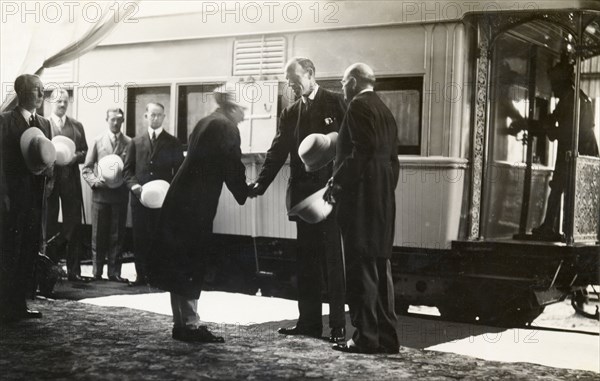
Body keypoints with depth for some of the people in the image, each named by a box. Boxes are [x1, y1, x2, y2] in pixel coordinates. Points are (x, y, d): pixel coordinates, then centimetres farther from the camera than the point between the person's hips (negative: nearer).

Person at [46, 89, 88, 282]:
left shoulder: (76, 126, 13)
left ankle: (74, 269, 7)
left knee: (74, 223, 2)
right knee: (49, 223, 4)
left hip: (71, 179, 3)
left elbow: (85, 152, 12)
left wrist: (75, 157, -7)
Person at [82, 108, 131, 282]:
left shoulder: (129, 143, 3)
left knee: (117, 236, 4)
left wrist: (126, 181, -15)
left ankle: (114, 272, 9)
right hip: (100, 194, 1)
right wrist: (95, 181, -8)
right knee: (98, 235, 5)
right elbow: (86, 168, 8)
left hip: (120, 195, -1)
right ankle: (96, 272, 12)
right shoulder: (98, 142, 7)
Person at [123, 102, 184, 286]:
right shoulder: (136, 142, 14)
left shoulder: (173, 143, 7)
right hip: (140, 197, 2)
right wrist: (135, 186, -6)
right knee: (140, 238, 2)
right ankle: (142, 275, 8)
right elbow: (127, 169, 11)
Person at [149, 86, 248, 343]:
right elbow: (233, 168, -10)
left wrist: (241, 189, 18)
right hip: (195, 204, -9)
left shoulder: (204, 123, 16)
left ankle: (181, 322, 18)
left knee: (180, 263, 11)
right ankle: (190, 325, 0)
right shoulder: (227, 128, -10)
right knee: (191, 264, -4)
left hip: (181, 198, 9)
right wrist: (244, 194, 6)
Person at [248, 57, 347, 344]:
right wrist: (261, 183, -8)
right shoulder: (290, 114, 13)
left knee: (333, 259, -3)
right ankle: (309, 320, 17)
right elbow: (277, 153, 6)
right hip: (303, 195, 6)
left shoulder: (335, 104, -1)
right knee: (306, 261, 9)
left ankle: (338, 325, 2)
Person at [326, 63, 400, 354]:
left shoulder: (359, 106, -8)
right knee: (380, 266, 10)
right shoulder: (384, 110, 19)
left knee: (361, 267, -6)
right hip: (382, 196, 9)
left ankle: (366, 337, -5)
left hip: (360, 195, -9)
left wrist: (337, 182, -14)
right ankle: (386, 337, 13)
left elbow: (361, 151, -19)